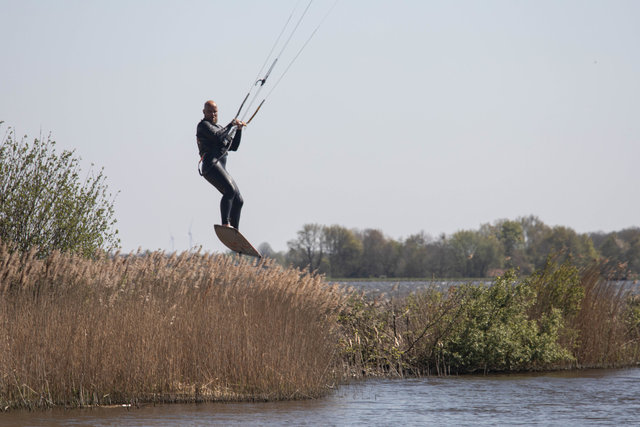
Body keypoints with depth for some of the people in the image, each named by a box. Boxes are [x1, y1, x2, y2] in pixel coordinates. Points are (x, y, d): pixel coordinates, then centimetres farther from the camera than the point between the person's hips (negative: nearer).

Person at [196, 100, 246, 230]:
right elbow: (217, 136, -15)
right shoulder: (203, 125, 4)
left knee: (238, 201, 4)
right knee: (230, 190, -30)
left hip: (221, 168, 9)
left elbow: (233, 147, 27)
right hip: (211, 165, -9)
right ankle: (225, 224, -40)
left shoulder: (219, 127, 30)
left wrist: (238, 129, 17)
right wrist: (231, 125, -4)